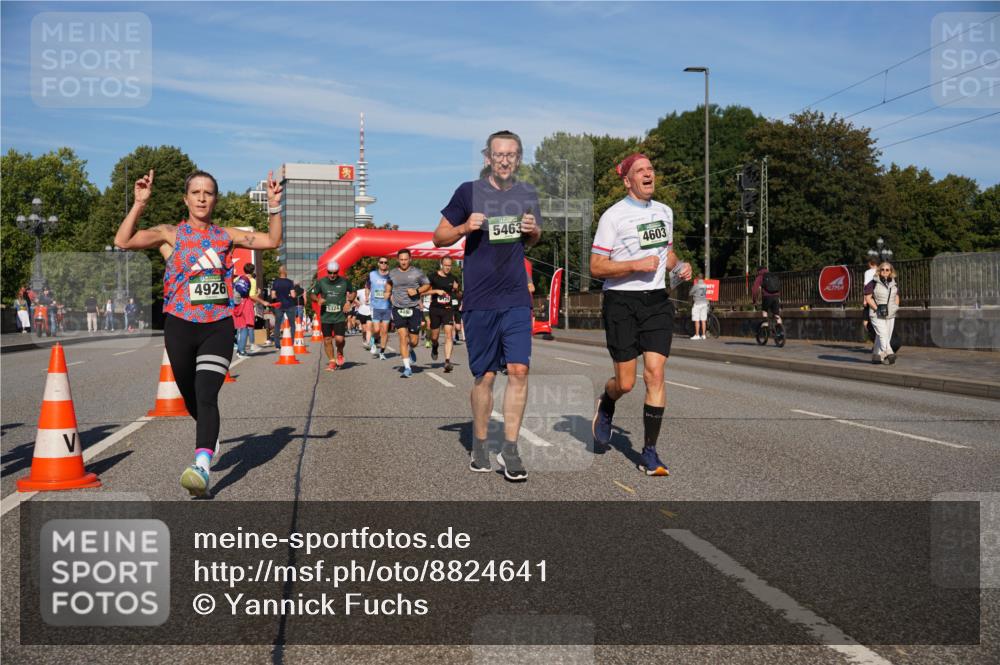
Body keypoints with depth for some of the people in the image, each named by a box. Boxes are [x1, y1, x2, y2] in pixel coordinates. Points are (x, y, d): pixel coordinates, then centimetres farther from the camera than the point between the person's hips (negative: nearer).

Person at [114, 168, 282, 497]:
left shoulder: (225, 235, 7)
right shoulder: (172, 233, 1)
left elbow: (272, 240, 10)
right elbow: (123, 241, -12)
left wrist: (274, 206, -1)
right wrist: (139, 204, -19)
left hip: (218, 326, -1)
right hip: (180, 325, 1)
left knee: (206, 395, -16)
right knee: (190, 396, 14)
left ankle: (202, 467, -27)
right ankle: (210, 435, 45)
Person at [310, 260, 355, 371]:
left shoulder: (344, 282, -1)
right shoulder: (321, 282, 1)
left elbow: (352, 292, 16)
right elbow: (313, 294, 10)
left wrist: (349, 301, -2)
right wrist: (318, 300, -12)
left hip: (340, 316, -2)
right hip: (325, 316, 2)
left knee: (339, 339, -12)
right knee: (327, 340, 4)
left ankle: (340, 353, 21)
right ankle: (332, 361, 19)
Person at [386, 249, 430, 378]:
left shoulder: (417, 272, 0)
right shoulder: (392, 273, 6)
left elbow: (427, 285, 8)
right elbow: (388, 284, 28)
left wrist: (417, 291, -9)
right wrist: (390, 296, 12)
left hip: (413, 309, -1)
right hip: (398, 309, 1)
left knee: (414, 341, 3)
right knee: (403, 336, -10)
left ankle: (410, 350, 41)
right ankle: (407, 368, -6)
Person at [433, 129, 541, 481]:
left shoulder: (527, 194, 8)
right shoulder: (469, 192, -2)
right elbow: (439, 237, 3)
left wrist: (533, 231, -1)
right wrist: (464, 227, -17)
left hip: (516, 299, 3)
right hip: (479, 300, -2)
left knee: (519, 370, -6)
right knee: (485, 375, 3)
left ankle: (510, 449, 3)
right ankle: (479, 445, 21)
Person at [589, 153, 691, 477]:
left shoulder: (664, 211, 12)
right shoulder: (613, 216, -7)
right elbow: (596, 267, -10)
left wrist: (678, 266, 7)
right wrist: (636, 265, -20)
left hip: (656, 301, 4)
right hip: (621, 303, -4)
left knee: (655, 375, -7)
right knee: (626, 383, -2)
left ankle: (649, 453, 2)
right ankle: (605, 405, 36)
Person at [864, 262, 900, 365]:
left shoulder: (894, 284, 11)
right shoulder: (873, 283, -6)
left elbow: (896, 297, 23)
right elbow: (868, 297, -7)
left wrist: (895, 307, 6)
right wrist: (877, 308, -15)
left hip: (890, 315, 5)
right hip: (877, 315, -5)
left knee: (883, 337, 5)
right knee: (882, 335, -17)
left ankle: (876, 357, 13)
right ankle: (889, 354, -27)